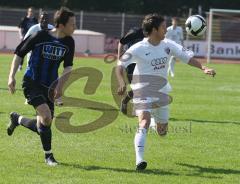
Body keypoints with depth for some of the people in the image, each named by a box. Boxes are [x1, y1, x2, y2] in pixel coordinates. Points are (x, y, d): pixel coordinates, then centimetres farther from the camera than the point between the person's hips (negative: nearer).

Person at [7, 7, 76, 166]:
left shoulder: (69, 43, -2)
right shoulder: (40, 37, -14)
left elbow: (68, 67, 7)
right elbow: (19, 53, -3)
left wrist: (60, 85, -9)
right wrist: (12, 76, -9)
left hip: (49, 87, 6)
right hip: (31, 83, -6)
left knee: (43, 125, 4)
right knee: (46, 118, -22)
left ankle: (17, 119, 33)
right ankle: (48, 155, -5)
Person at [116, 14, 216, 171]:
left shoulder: (168, 45, 2)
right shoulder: (139, 48, -12)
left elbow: (187, 56, 5)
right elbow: (120, 65, -13)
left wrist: (203, 68, -10)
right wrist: (122, 83, -31)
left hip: (161, 91, 5)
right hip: (143, 91, -5)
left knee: (162, 131, 13)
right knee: (144, 122, -25)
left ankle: (158, 124, 52)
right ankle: (139, 160, -29)